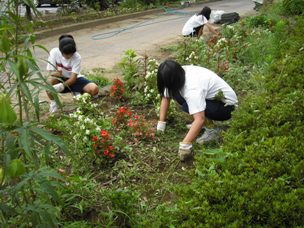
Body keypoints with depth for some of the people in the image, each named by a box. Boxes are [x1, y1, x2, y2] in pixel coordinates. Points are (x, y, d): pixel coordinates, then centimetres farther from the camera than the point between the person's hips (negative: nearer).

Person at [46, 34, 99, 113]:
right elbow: (51, 72, -17)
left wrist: (61, 86, -43)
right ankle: (53, 102, -4)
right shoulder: (54, 52, -20)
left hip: (74, 79, 0)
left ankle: (77, 94, 8)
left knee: (94, 89, -26)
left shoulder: (77, 57, -24)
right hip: (61, 79, 0)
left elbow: (73, 78, -25)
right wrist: (56, 73, -42)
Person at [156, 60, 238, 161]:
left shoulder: (192, 87, -35)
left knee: (187, 106, -30)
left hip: (226, 105, -9)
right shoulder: (178, 75, -10)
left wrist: (185, 145, -45)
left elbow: (200, 119, -43)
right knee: (175, 94, -5)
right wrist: (160, 124, -5)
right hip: (210, 98, 9)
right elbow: (165, 97, -1)